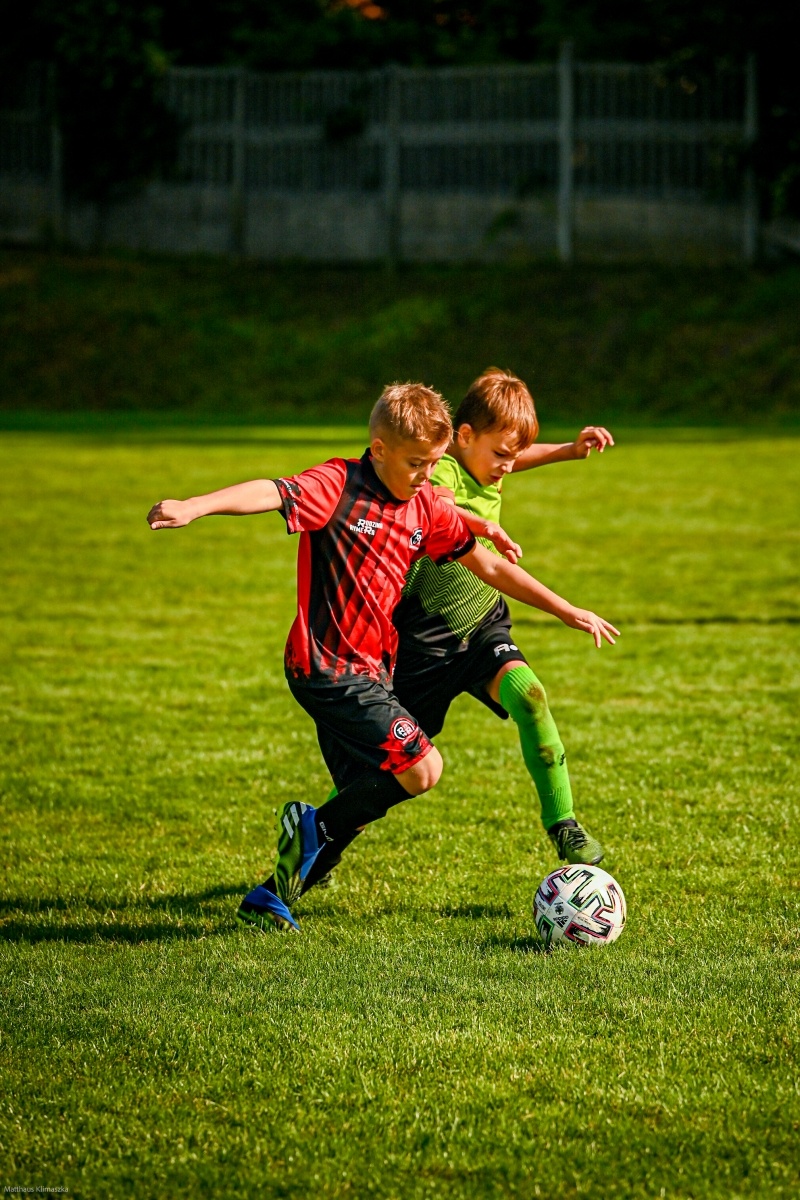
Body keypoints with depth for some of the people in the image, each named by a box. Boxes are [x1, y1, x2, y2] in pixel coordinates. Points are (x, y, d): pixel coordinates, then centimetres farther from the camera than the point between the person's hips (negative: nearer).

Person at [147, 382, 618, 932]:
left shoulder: (427, 508, 10)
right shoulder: (340, 485, -12)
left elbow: (490, 566, 19)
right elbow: (270, 493, -29)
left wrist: (570, 612, 21)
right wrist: (194, 507, -45)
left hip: (370, 669, 9)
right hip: (328, 665, -9)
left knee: (365, 799, 9)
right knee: (422, 768, -16)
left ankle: (271, 898, 16)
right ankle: (315, 829, -1)